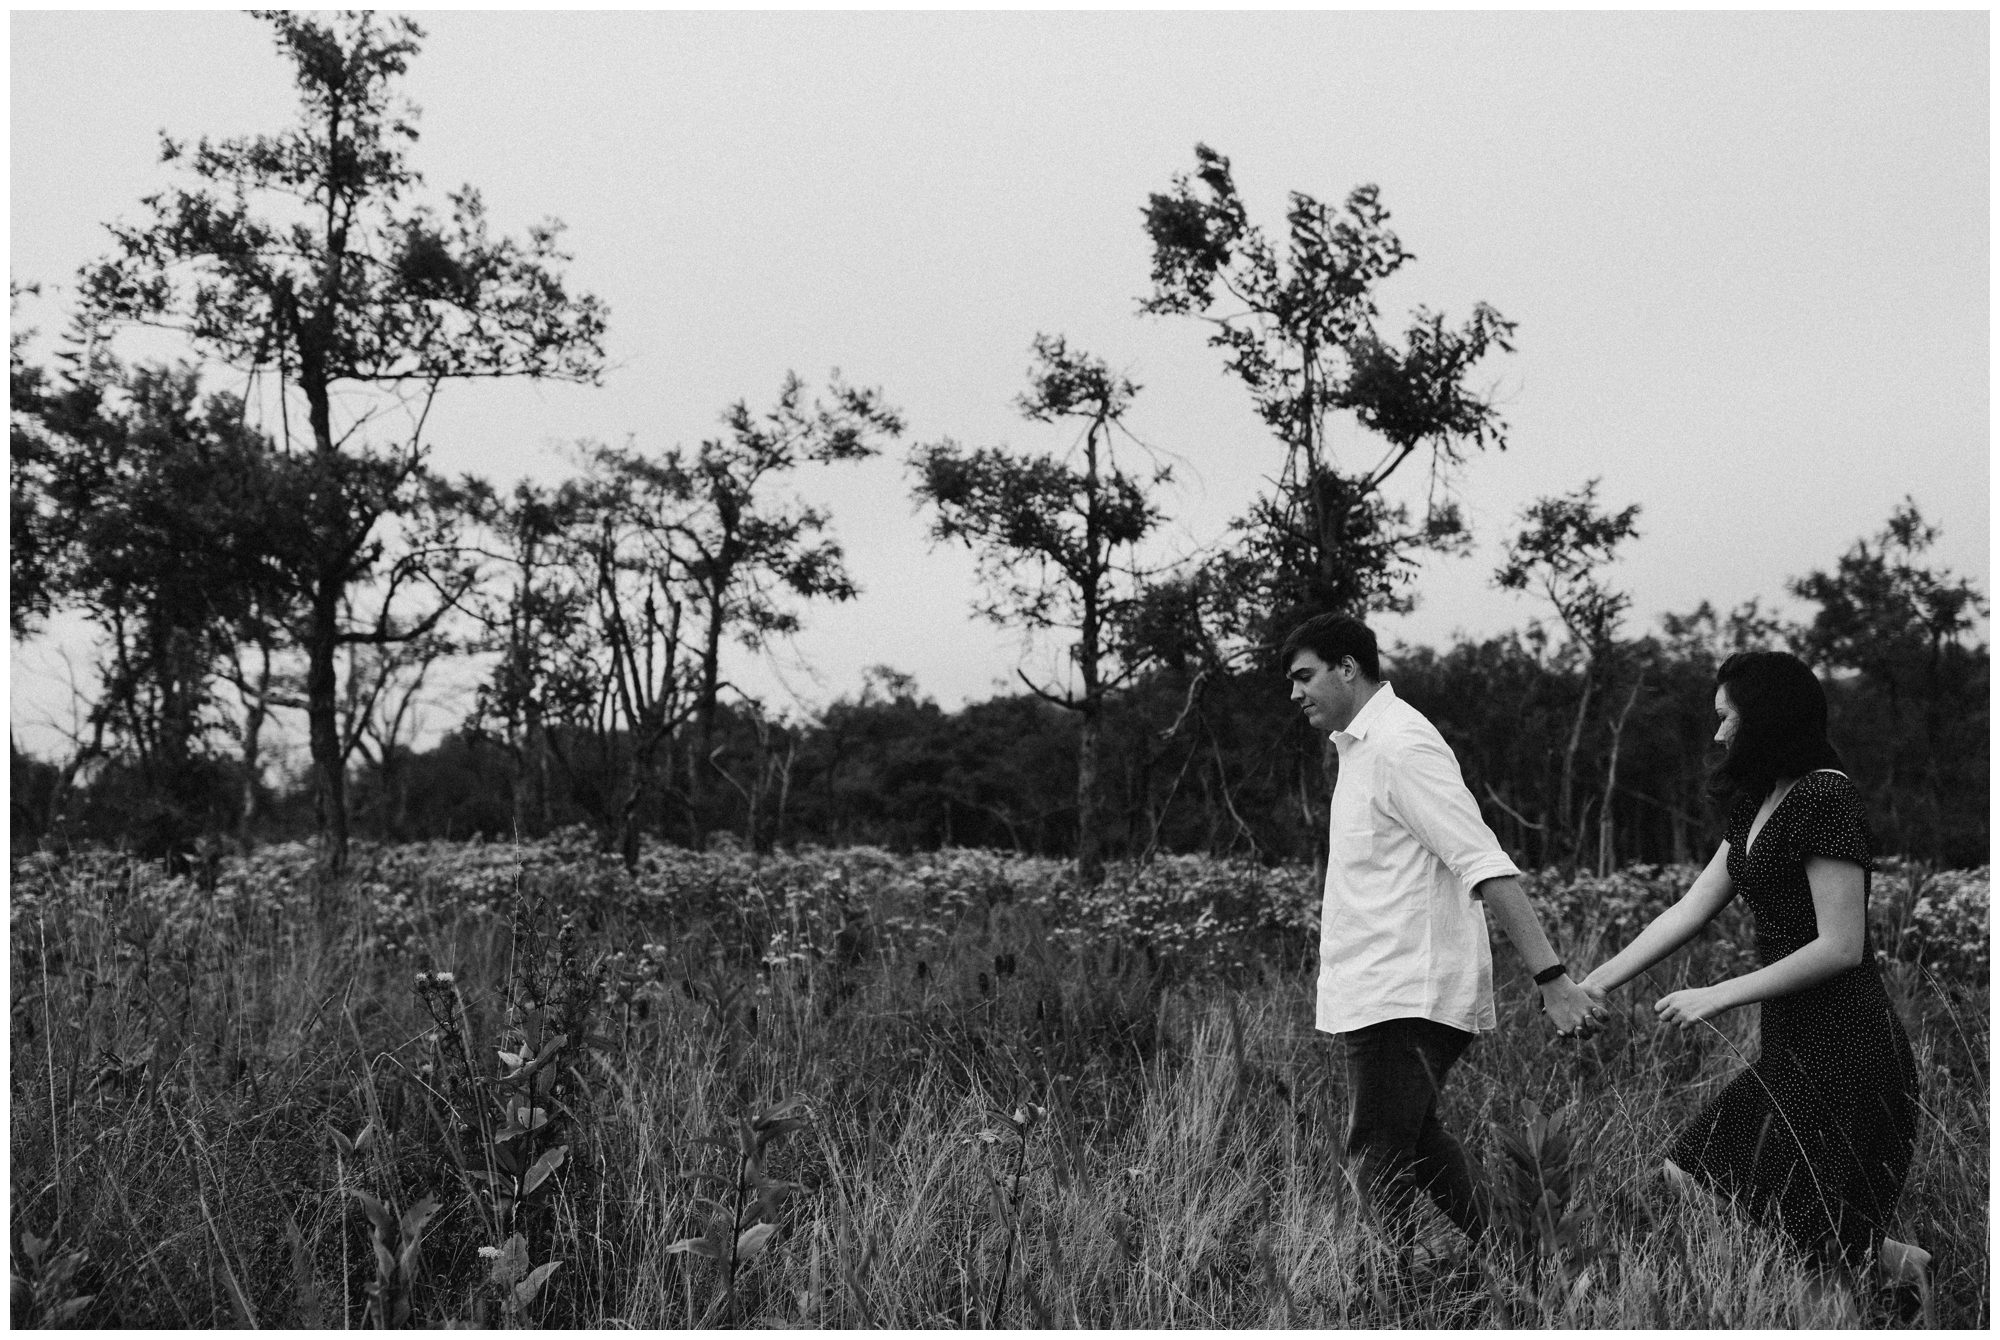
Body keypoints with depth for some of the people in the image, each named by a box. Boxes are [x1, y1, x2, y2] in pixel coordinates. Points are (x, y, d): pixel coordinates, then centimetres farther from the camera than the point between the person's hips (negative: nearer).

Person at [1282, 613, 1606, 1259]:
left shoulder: (1398, 746, -16)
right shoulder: (1362, 743, 15)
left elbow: (1485, 865, -23)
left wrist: (1552, 980, -28)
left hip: (1400, 998, -11)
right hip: (1384, 992, 11)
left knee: (1380, 1158, -7)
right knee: (1413, 1134, 22)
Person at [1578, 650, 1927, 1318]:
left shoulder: (1825, 798, -15)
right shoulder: (1758, 806, 13)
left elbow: (1841, 947, -19)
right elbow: (1689, 910, 14)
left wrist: (1719, 997, -14)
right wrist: (1597, 982, 10)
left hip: (1844, 1055, -10)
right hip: (1791, 1050, 10)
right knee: (1687, 1176, 10)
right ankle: (1895, 1261, 15)